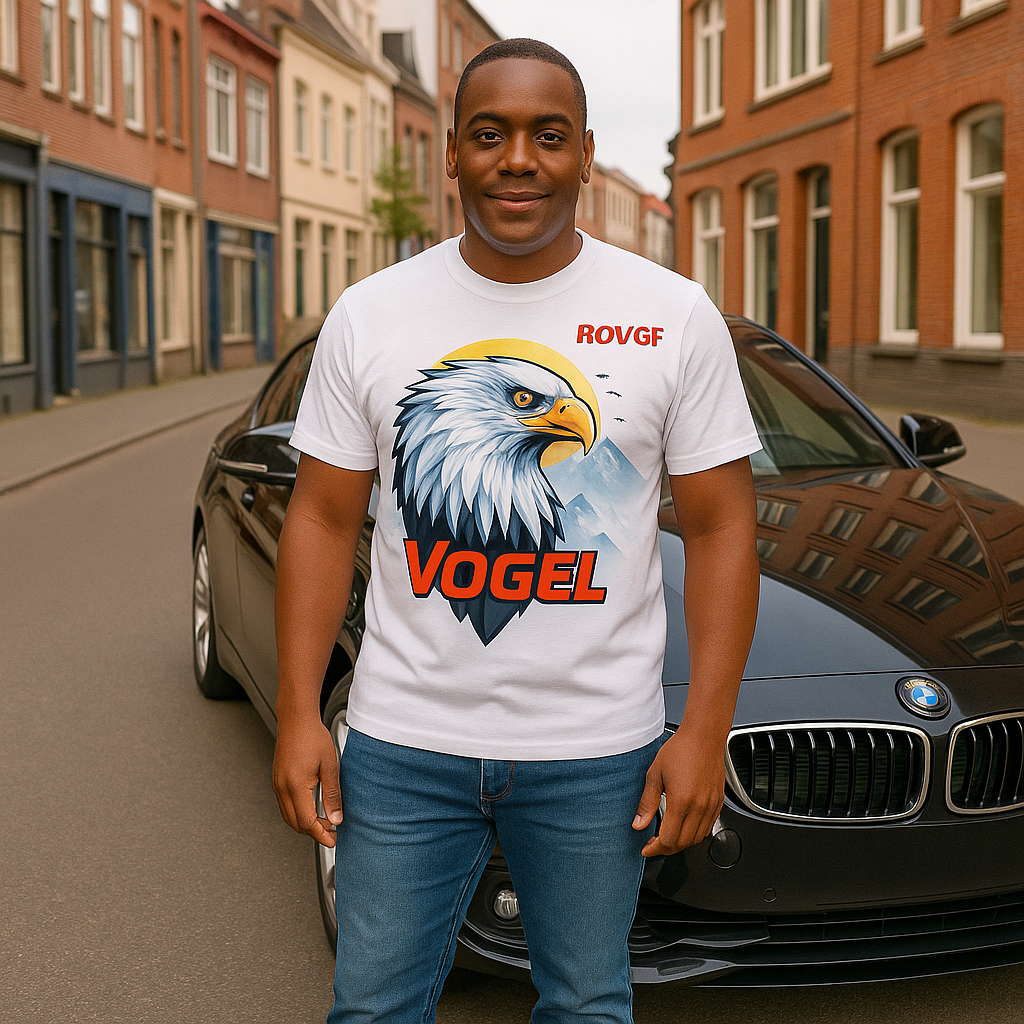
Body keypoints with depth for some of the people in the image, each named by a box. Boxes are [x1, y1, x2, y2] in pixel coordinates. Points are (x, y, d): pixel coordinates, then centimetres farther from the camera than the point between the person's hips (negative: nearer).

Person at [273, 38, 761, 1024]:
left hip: (597, 752, 0)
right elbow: (323, 519, 4)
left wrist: (706, 730, -7)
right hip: (401, 741, 1)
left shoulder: (676, 316, -3)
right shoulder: (368, 315, 0)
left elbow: (721, 529, -2)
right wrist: (297, 713, -3)